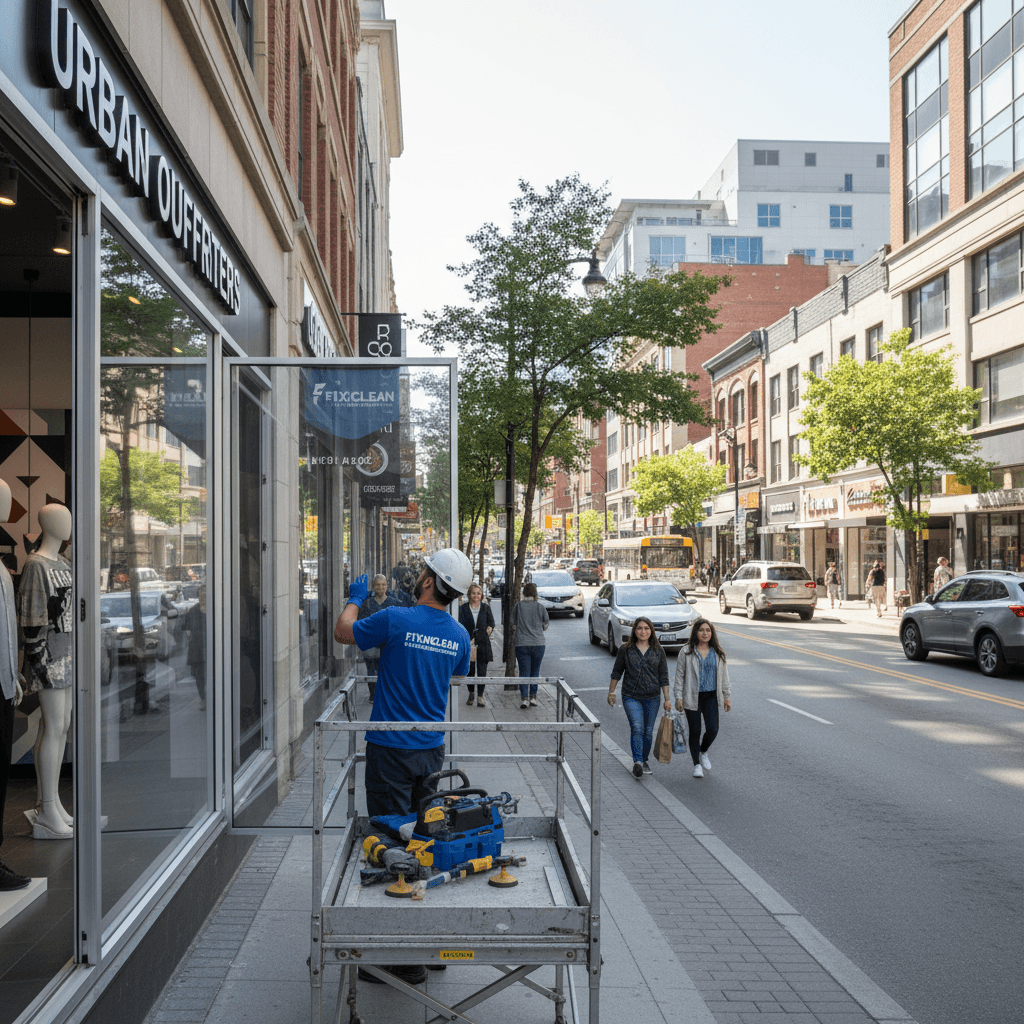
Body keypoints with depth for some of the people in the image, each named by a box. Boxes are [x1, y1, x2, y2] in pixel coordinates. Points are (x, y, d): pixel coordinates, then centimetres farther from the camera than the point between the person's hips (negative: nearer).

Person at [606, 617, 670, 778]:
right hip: (631, 697, -2)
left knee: (648, 732, 7)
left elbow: (663, 676, 4)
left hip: (652, 698, 2)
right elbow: (617, 672, 9)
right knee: (637, 728, -19)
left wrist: (667, 699, 1)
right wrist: (611, 692, 9)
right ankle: (637, 762, -23)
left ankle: (644, 761, 26)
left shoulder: (658, 650, 4)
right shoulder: (625, 649, 0)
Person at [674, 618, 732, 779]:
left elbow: (724, 676, 12)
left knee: (712, 729, -8)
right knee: (695, 732, 4)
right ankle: (697, 764, 18)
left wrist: (727, 697, 10)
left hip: (711, 697, 2)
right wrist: (678, 697, -6)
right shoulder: (686, 652, -3)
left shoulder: (718, 653, 6)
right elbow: (680, 676, -1)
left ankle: (703, 752, 23)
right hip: (692, 697, -2)